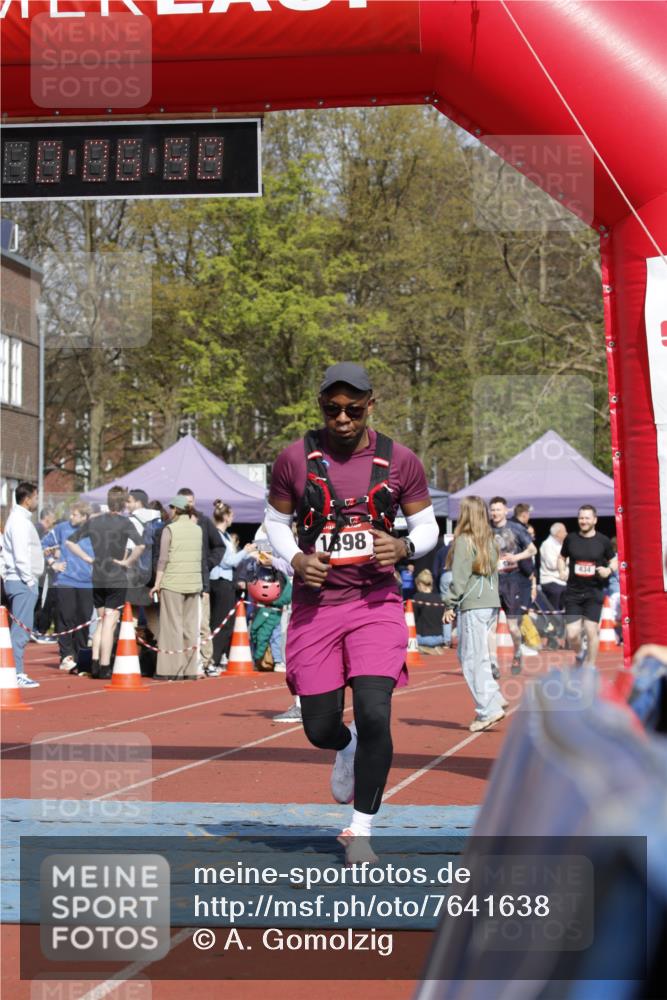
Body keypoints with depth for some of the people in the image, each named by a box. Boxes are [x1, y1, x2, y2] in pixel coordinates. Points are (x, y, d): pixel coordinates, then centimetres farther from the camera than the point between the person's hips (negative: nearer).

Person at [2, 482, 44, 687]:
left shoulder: (21, 519, 17)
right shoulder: (20, 521, -14)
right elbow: (20, 555, -20)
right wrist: (29, 580, -17)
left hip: (22, 582, 10)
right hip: (22, 582, -10)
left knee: (19, 629, 12)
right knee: (21, 629, -10)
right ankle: (17, 674, -10)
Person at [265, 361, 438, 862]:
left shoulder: (400, 461, 0)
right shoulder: (295, 459, -1)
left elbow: (427, 525, 9)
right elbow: (276, 521, 12)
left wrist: (405, 548, -13)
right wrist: (295, 558, -8)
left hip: (376, 603, -1)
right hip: (316, 604, 1)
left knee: (374, 714, -17)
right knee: (320, 727, 3)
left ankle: (361, 831, -1)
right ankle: (347, 748, 43)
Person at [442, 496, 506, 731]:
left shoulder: (464, 541, -9)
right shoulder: (489, 541, 13)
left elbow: (459, 577, -12)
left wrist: (450, 604, -6)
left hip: (473, 605, -8)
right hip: (492, 603, 8)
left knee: (474, 659, -4)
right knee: (465, 654, 16)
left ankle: (488, 710, -6)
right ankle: (494, 699, 9)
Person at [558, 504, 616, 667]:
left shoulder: (603, 541, 0)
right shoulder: (570, 539, 3)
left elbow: (614, 561, 10)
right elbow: (562, 558, 16)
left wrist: (609, 570, -11)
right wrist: (562, 571, -4)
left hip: (594, 591, -1)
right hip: (573, 592, 1)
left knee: (591, 630, -6)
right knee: (572, 634, -4)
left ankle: (590, 667, 10)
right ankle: (579, 654, 29)